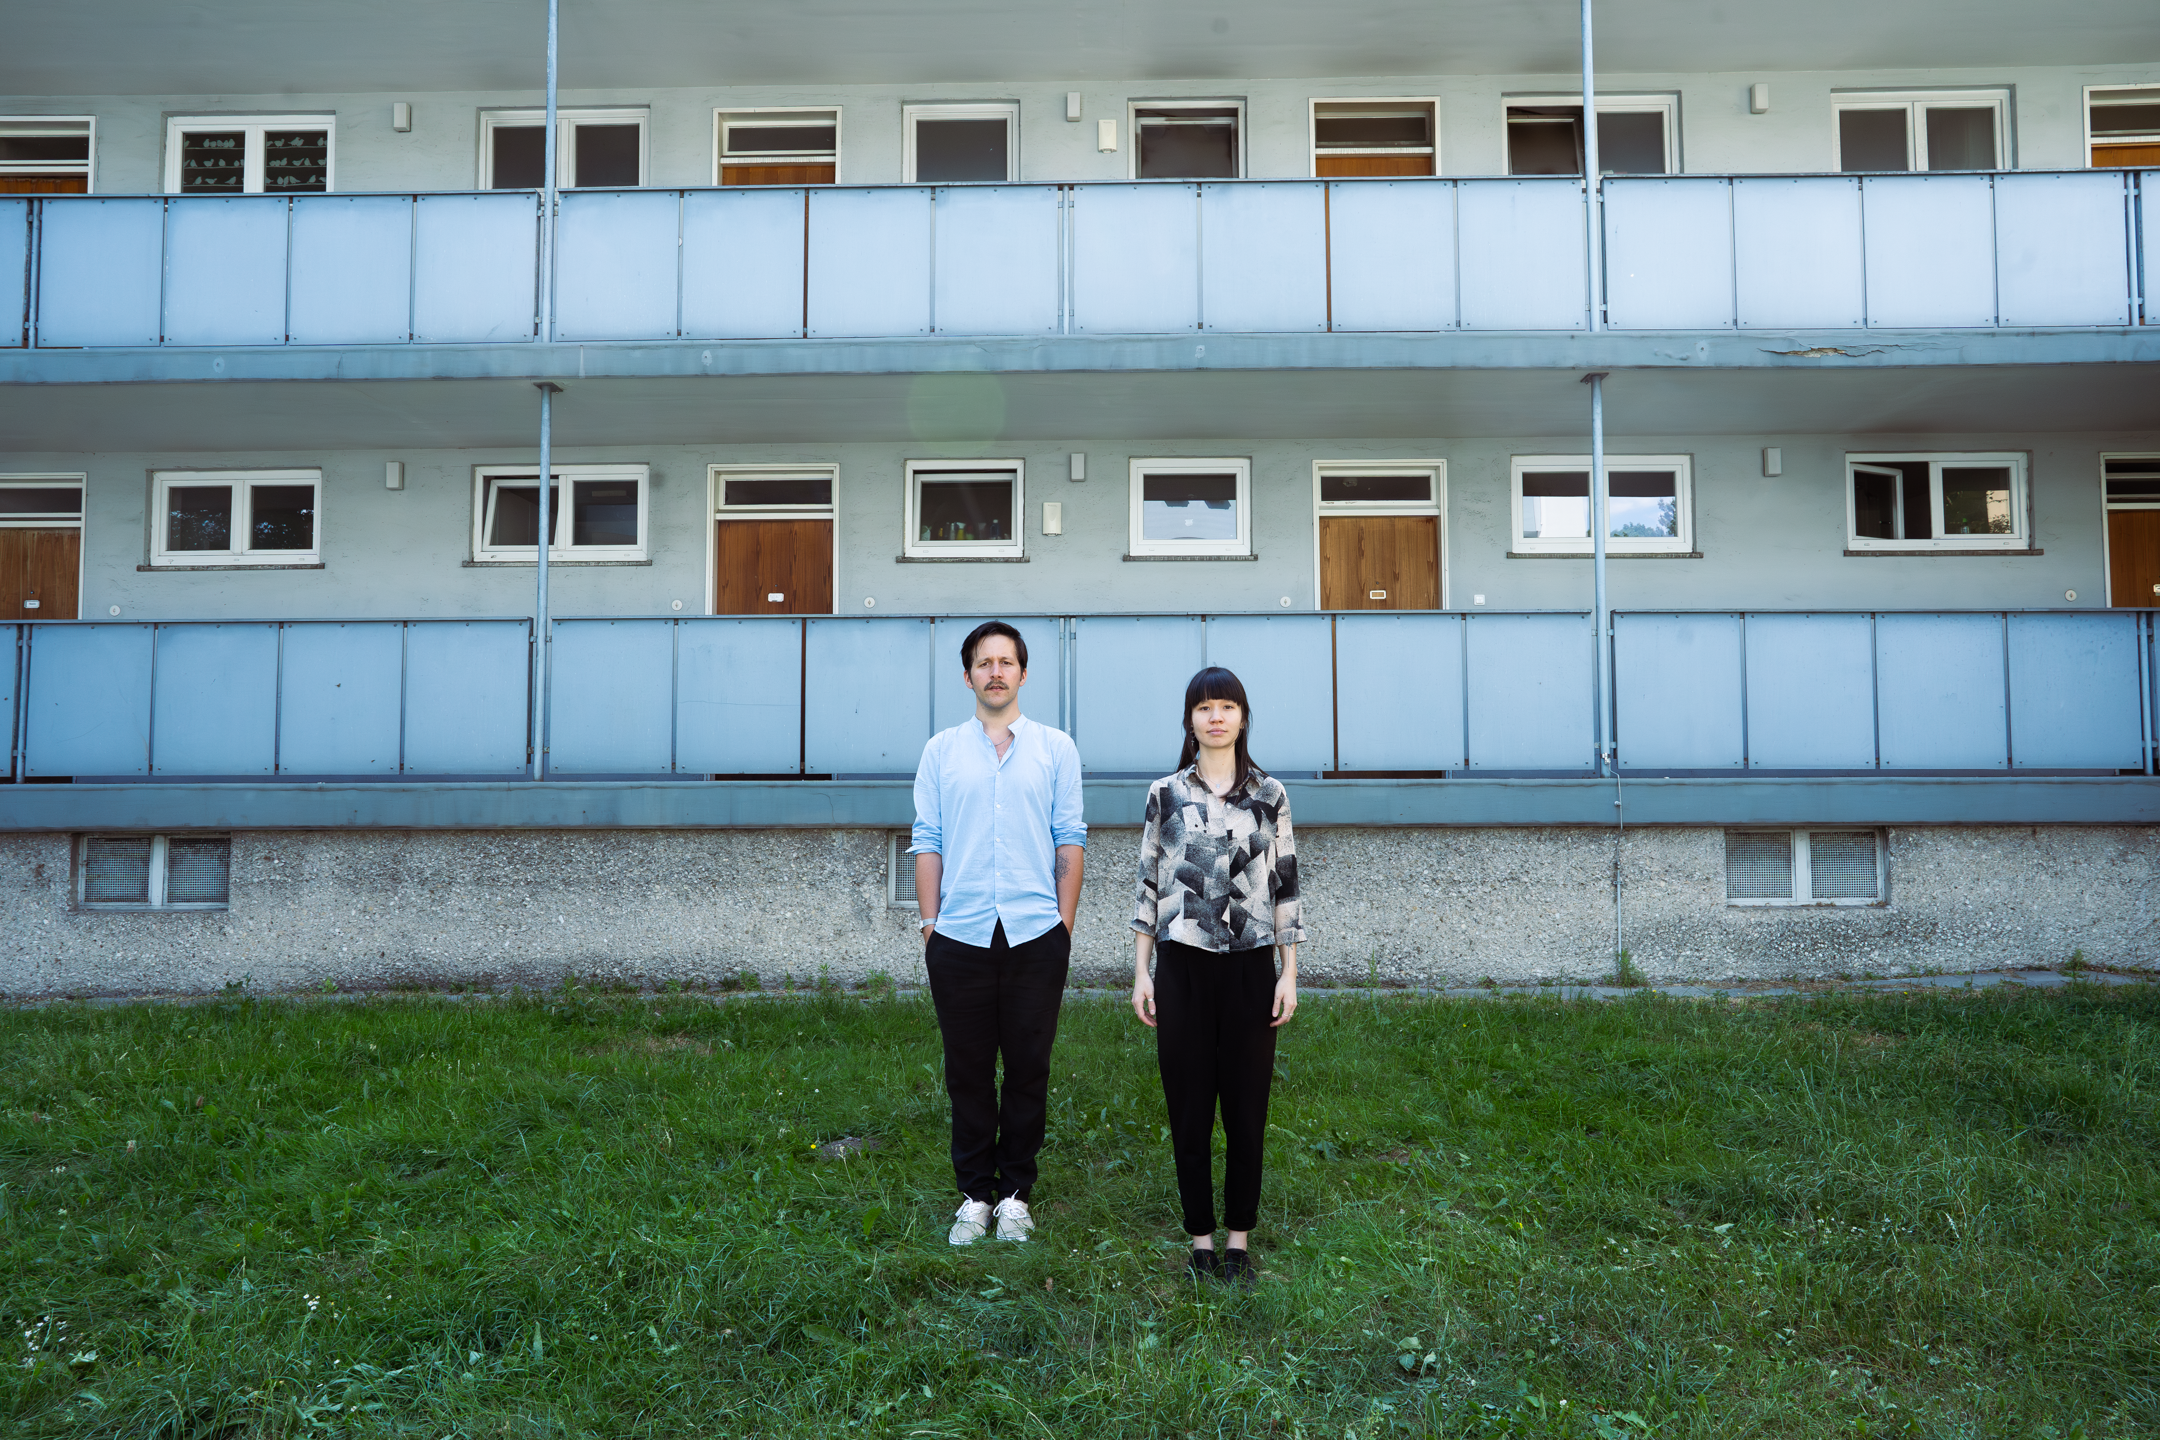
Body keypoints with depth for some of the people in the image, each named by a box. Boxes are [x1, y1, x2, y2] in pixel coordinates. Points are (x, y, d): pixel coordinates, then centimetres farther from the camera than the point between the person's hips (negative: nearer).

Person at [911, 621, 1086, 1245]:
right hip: (960, 936, 1)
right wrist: (929, 924, 1)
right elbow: (927, 842, 7)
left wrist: (1064, 926, 1)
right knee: (967, 1071, 7)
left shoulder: (1056, 748, 6)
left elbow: (1070, 841, 5)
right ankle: (974, 1194, 20)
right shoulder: (941, 750, 8)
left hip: (1035, 935, 0)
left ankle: (1015, 1193, 20)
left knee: (1028, 1069, 6)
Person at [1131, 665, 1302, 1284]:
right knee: (1189, 1106, 5)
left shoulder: (1270, 794, 4)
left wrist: (1289, 974, 0)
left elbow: (1285, 887, 5)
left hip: (1250, 967, 0)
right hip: (1183, 966, 0)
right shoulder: (1165, 794, 4)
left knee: (1247, 1106, 5)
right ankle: (1201, 1237, 19)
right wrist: (1140, 971, 1)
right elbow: (1148, 884, 5)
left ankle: (1239, 1237, 20)